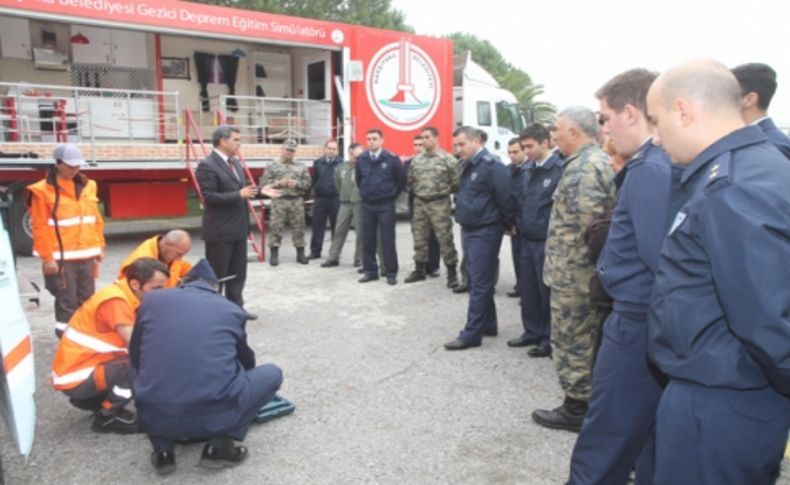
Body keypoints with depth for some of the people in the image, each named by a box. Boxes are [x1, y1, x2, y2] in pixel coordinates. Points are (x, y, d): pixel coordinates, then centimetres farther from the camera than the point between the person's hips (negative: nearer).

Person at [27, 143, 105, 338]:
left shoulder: (87, 186, 10)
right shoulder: (43, 190, -8)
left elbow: (96, 219, 15)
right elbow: (40, 227, -9)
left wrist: (99, 246, 12)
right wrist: (47, 257, -12)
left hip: (86, 255, 6)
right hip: (61, 258, -5)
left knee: (87, 300, 13)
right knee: (67, 302, -2)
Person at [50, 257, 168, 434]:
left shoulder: (126, 295, 4)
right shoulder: (115, 300, -23)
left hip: (85, 366, 9)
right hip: (75, 377, -9)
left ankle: (89, 400, 14)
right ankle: (106, 417, -5)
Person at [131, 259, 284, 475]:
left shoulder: (152, 300, 13)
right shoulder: (231, 310, 13)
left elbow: (135, 359, 26)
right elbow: (246, 361, 31)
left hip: (155, 418, 3)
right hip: (214, 415, -2)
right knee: (272, 374, 22)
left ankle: (162, 450, 16)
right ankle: (220, 445, 10)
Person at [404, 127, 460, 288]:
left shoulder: (447, 159, -9)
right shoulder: (416, 160, 7)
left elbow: (455, 182, -5)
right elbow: (410, 179, 19)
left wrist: (443, 193, 5)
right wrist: (418, 192, 14)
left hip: (439, 204, -5)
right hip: (419, 203, 6)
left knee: (445, 239, -3)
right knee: (419, 238, 12)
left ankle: (452, 273, 6)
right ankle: (419, 270, 25)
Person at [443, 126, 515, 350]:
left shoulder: (492, 165, -16)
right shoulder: (467, 165, 12)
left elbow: (505, 198, -17)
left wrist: (509, 225, -7)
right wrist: (464, 224, 16)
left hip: (485, 232, -9)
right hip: (468, 230, 9)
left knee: (479, 284, -4)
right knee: (478, 281, 16)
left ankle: (472, 333, 1)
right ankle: (488, 325, 27)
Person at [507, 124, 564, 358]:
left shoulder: (559, 169, -13)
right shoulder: (528, 170, 11)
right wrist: (520, 226, 11)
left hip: (547, 241, -7)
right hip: (526, 239, 7)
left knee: (547, 290, 3)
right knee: (528, 289, 14)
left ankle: (549, 339, 16)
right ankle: (532, 332, 28)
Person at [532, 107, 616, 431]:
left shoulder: (583, 167, -19)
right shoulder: (598, 160, 13)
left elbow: (586, 227, -26)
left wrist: (565, 269, -19)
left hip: (574, 272, -10)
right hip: (582, 270, 10)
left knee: (570, 340, 2)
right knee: (585, 338, 18)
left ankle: (576, 406, 14)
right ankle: (585, 399, 31)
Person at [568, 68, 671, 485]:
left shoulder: (649, 170, -20)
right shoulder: (667, 163, 8)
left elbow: (659, 260, -24)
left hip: (636, 325, -9)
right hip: (650, 323, 9)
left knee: (600, 450, 6)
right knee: (649, 439, 22)